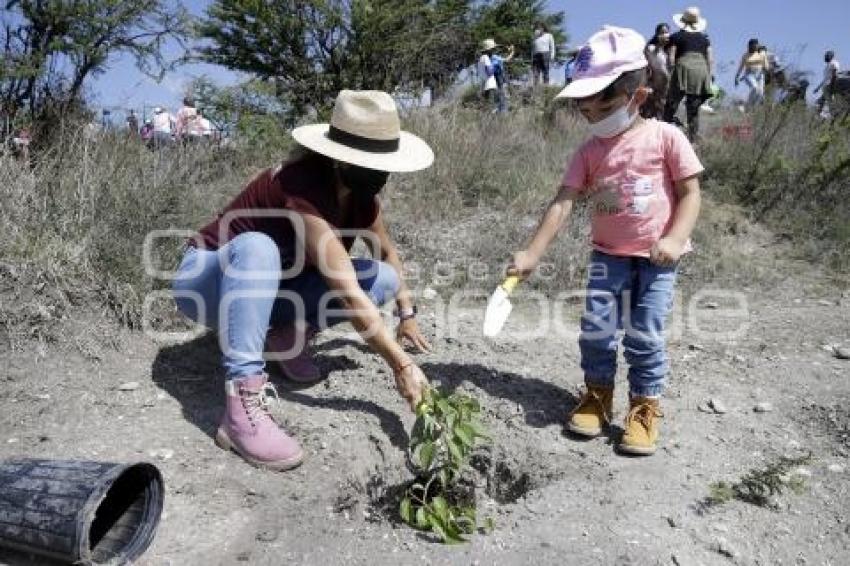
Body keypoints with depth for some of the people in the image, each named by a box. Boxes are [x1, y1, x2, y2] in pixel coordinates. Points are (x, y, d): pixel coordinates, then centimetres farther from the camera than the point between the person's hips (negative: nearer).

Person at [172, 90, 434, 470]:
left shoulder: (362, 193, -9)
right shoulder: (301, 187, -32)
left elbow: (388, 253, 12)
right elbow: (348, 294, -37)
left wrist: (407, 312, 7)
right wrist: (401, 366, -37)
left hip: (271, 291, 6)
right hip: (207, 282, -6)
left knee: (383, 279, -10)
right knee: (257, 248, -42)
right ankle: (243, 406, -43)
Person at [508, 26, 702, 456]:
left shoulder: (666, 137, -7)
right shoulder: (589, 152, 0)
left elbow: (690, 193, -5)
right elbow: (562, 202, -8)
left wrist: (674, 239, -22)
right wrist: (532, 253, -18)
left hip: (656, 258, -3)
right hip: (608, 255, 3)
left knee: (645, 336, -2)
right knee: (596, 330, 0)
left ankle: (645, 407, 17)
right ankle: (598, 395, 23)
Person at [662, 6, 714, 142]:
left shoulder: (676, 37, 8)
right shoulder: (704, 39, 19)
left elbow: (671, 58, 1)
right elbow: (710, 60, 13)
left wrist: (670, 74, 10)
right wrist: (709, 77, 16)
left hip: (683, 70, -4)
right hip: (701, 72, 4)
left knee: (671, 105, -2)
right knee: (694, 109, 8)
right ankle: (693, 138, 7)